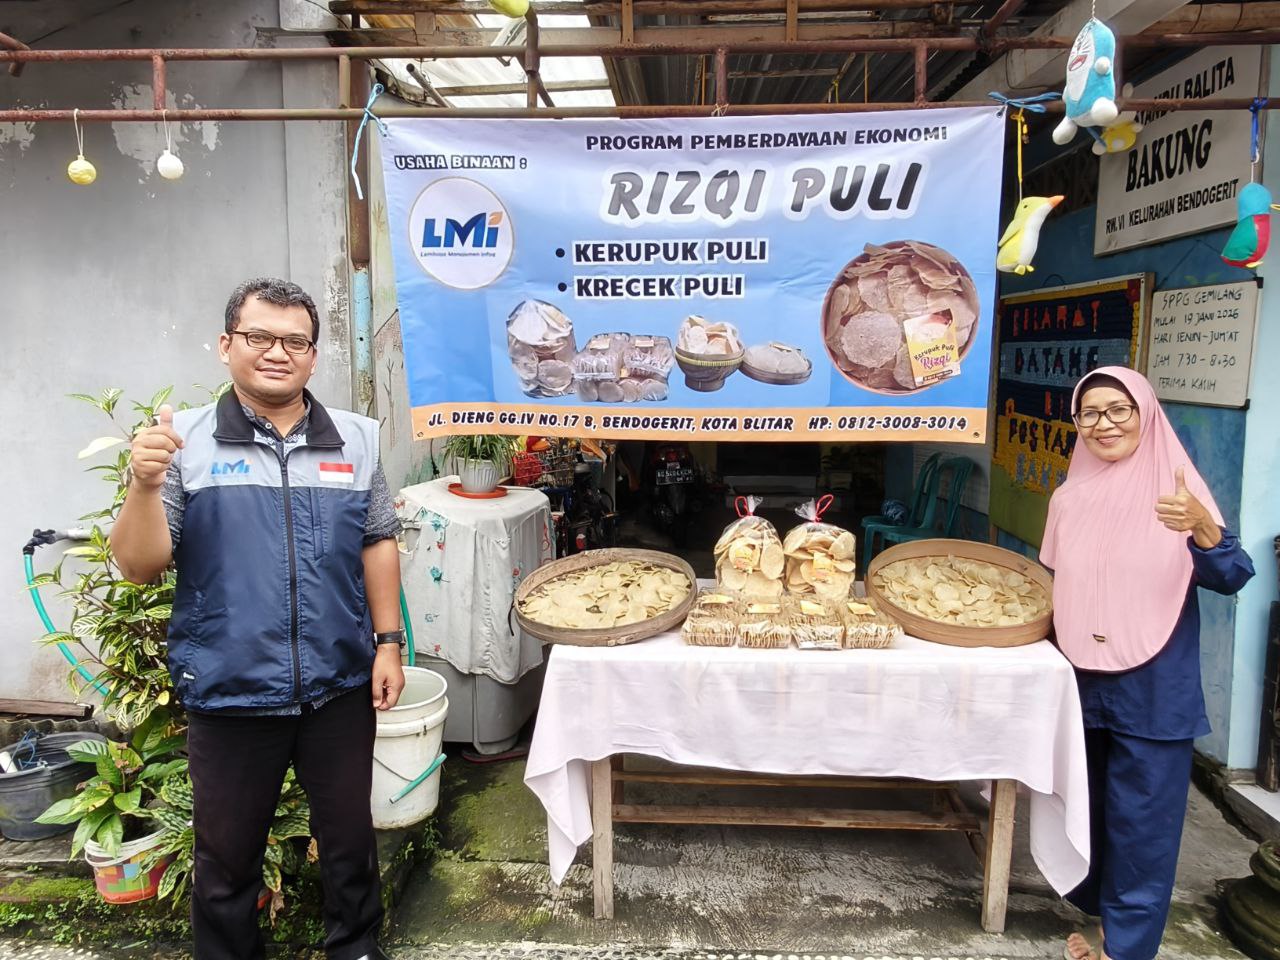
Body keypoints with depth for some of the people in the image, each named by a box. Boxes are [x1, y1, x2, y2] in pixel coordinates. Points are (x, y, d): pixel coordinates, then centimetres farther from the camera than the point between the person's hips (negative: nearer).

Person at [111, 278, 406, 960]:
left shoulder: (356, 439, 1)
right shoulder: (185, 441, -5)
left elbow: (377, 543, 5)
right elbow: (140, 567, -7)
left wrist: (388, 641, 2)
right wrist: (144, 485, -24)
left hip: (341, 687, 2)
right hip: (230, 692, -1)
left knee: (349, 835, 19)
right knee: (227, 853, 17)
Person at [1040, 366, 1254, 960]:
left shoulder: (1176, 487, -9)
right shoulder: (1070, 497, 4)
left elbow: (1232, 578, -17)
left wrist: (1201, 527, -34)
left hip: (1154, 689, -5)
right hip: (1083, 684, 5)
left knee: (1141, 818, 3)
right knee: (1088, 806, 17)